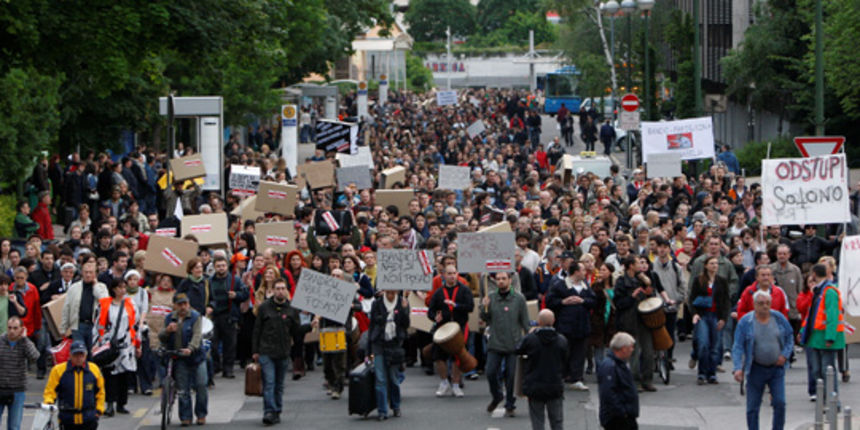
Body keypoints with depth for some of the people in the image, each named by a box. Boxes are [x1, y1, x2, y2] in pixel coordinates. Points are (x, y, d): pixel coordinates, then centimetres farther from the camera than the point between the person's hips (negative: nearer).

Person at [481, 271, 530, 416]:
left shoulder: (518, 299, 1)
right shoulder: (490, 298, 5)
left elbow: (525, 321, 4)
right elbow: (485, 318, 6)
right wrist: (485, 308, -14)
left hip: (513, 343, -2)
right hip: (495, 343, 2)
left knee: (511, 375, 1)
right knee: (490, 373, -3)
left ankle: (510, 405, 14)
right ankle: (496, 397, 24)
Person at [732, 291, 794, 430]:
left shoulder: (779, 318, 0)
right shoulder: (745, 322, -8)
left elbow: (790, 336, 11)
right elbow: (738, 347, -10)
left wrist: (785, 355, -5)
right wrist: (738, 368, -22)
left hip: (776, 368, 1)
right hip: (756, 370, -1)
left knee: (780, 403, -5)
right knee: (753, 407, 2)